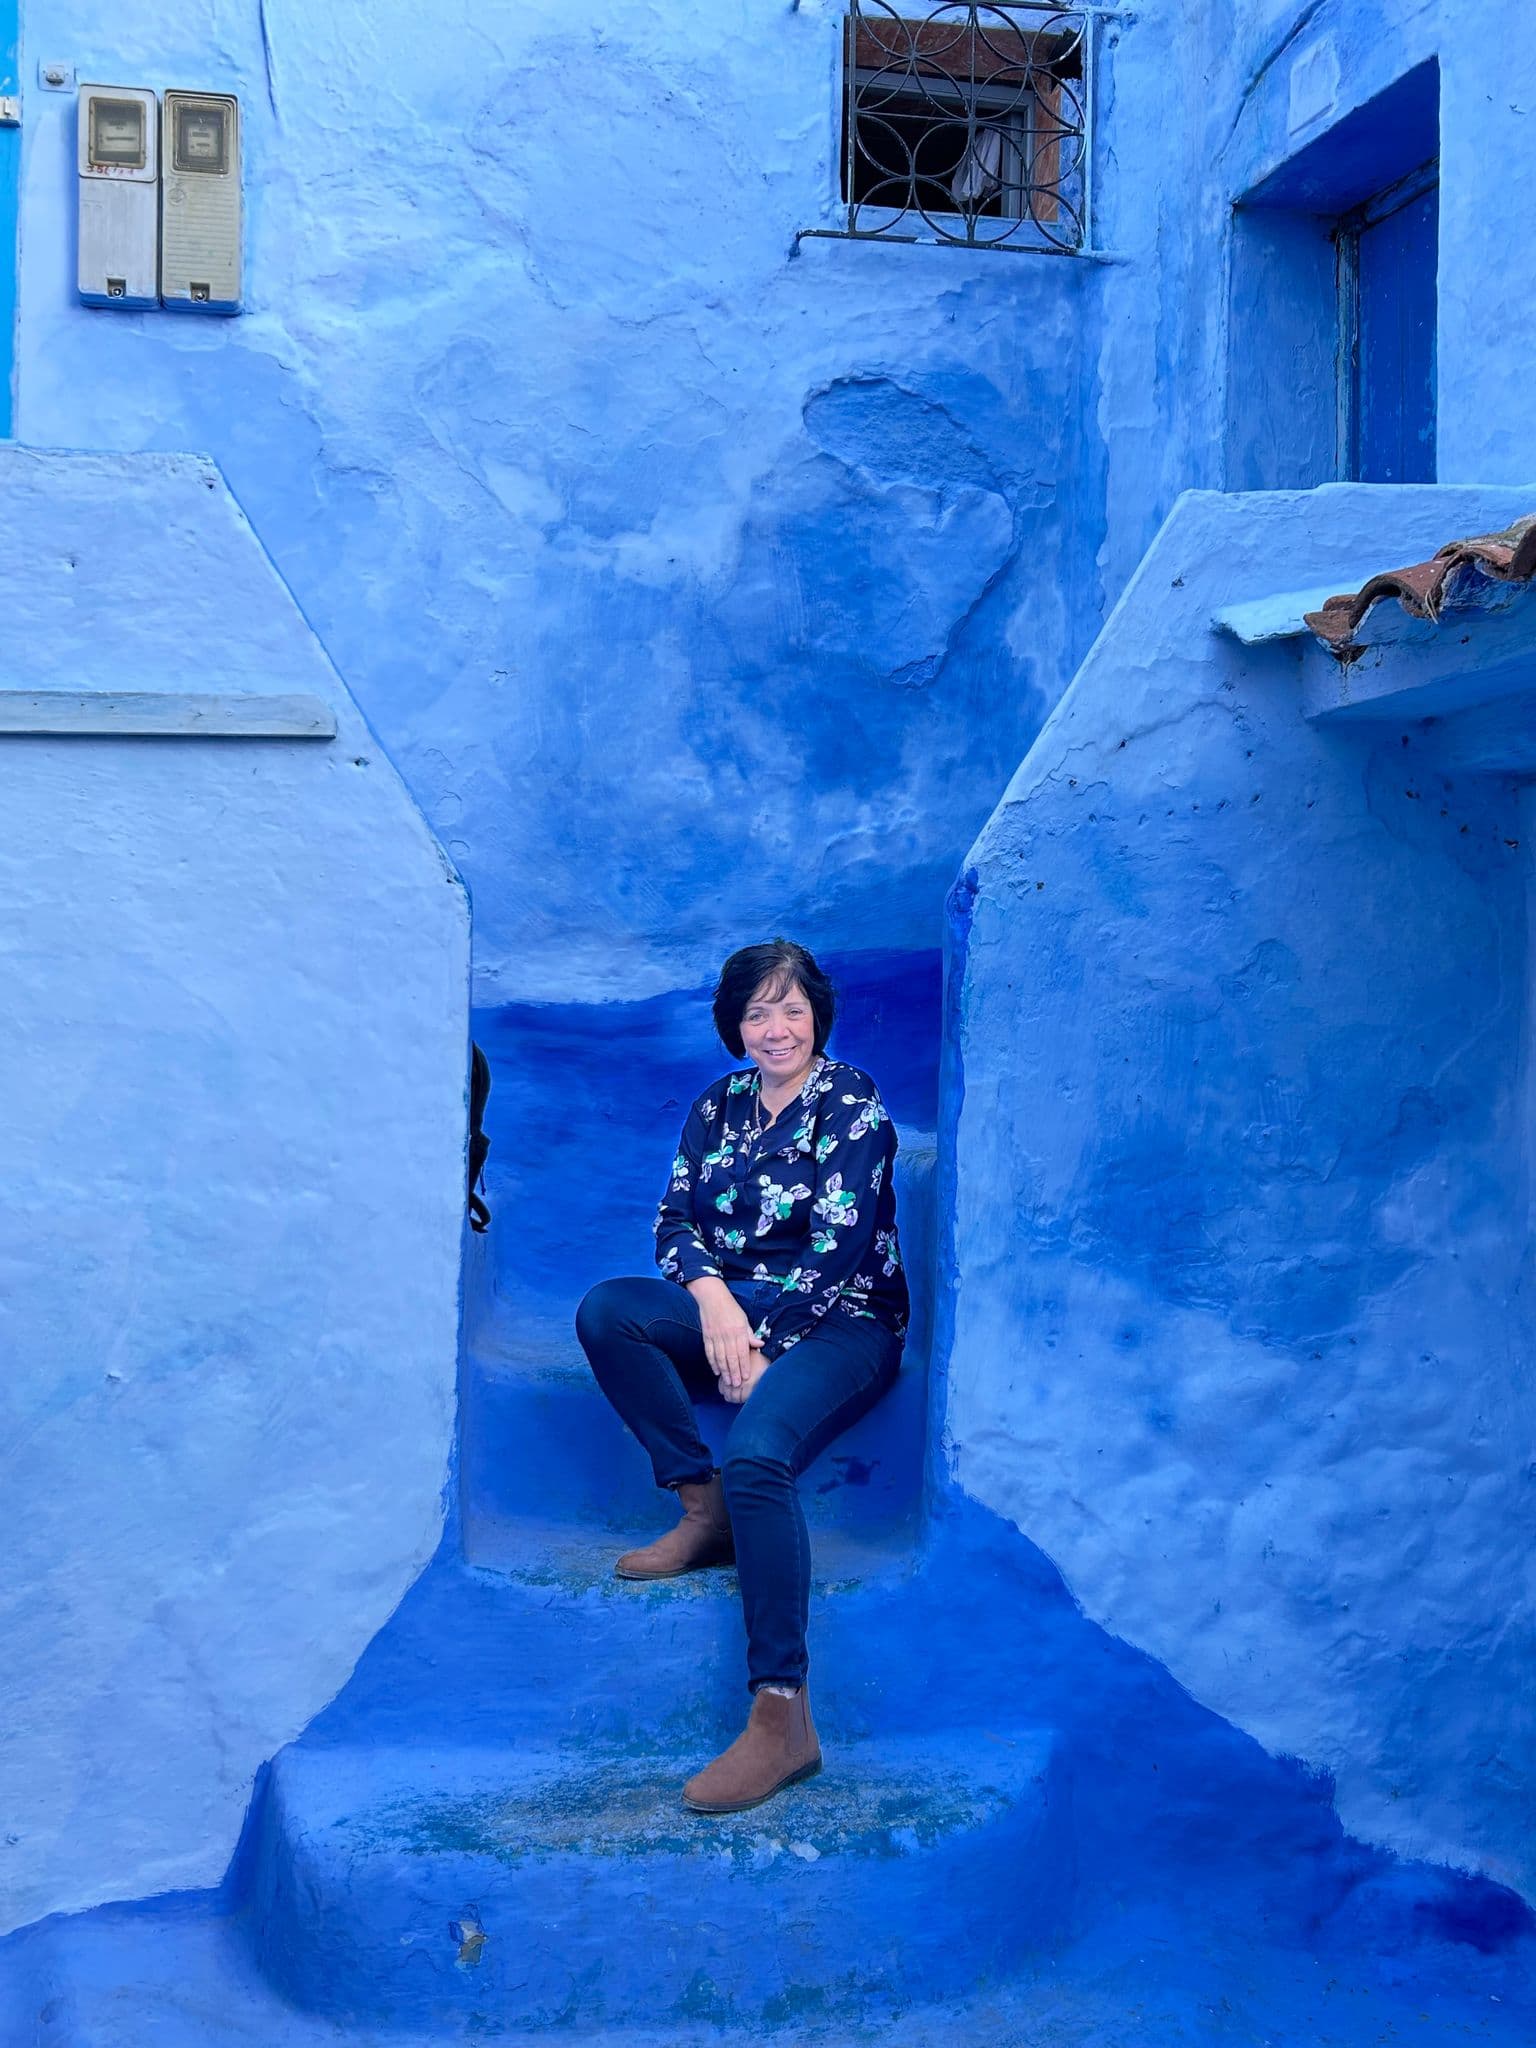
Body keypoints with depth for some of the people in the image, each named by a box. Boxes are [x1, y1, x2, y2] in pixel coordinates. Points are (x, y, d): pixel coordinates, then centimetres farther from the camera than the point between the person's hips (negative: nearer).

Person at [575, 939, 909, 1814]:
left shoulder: (853, 1105, -7)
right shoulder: (720, 1106, 12)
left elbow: (837, 1250, -13)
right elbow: (676, 1219, 7)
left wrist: (758, 1350, -17)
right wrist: (712, 1299, -15)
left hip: (840, 1323, -7)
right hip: (733, 1309, 7)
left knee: (758, 1454, -34)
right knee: (606, 1309, -18)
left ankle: (784, 1718, -36)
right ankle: (706, 1510, -14)